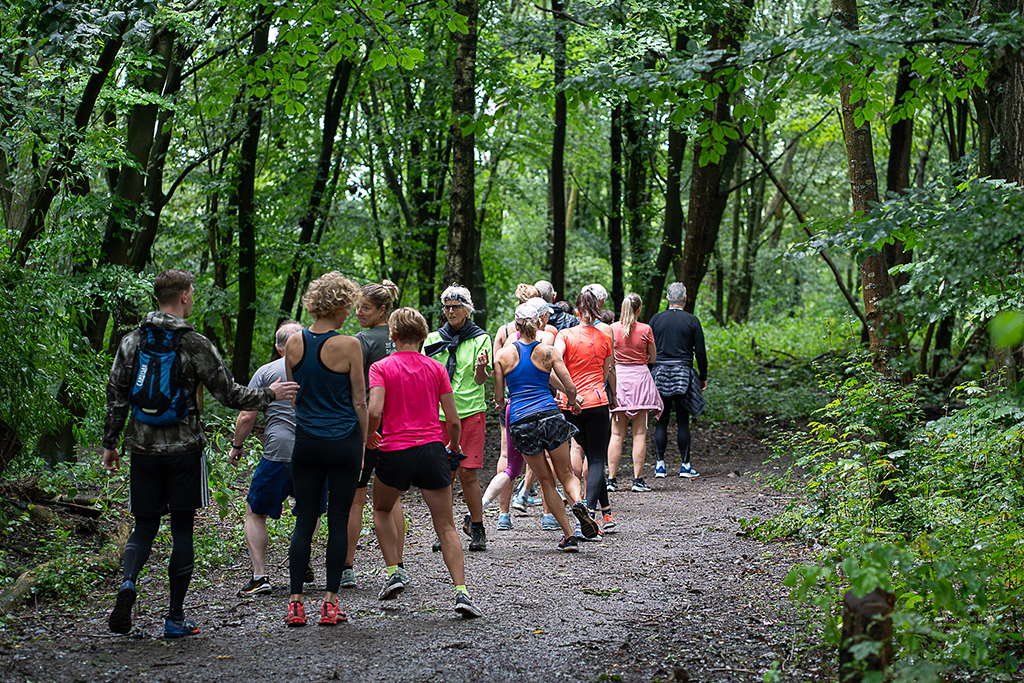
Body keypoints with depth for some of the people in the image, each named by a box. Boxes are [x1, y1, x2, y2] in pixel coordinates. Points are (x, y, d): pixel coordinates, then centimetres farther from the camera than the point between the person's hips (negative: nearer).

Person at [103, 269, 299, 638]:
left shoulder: (131, 341, 4)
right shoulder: (195, 344, -7)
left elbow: (115, 397, 6)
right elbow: (230, 395, -6)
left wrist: (109, 444, 15)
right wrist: (270, 394, 9)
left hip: (143, 451, 3)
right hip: (184, 451, -3)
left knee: (144, 525, 12)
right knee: (182, 530, 5)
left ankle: (129, 580, -17)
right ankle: (176, 618, 7)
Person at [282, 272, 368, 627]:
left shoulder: (294, 343, 1)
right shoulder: (348, 345, -12)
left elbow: (294, 395, 10)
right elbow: (359, 402, -6)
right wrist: (363, 444, 4)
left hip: (306, 441, 4)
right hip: (343, 442, -3)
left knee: (304, 521, 9)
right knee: (338, 523, 5)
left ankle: (295, 603, 7)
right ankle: (330, 603, 7)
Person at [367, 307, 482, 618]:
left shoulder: (381, 367, 0)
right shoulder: (436, 368, 7)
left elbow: (374, 410, -14)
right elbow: (453, 420, 5)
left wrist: (370, 435, 5)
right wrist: (454, 445, 24)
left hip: (394, 452, -1)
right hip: (432, 451, 1)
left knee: (382, 511, 26)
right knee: (446, 527, 5)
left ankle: (394, 571, 15)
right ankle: (461, 592, -7)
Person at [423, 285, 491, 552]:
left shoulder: (480, 338, 4)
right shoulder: (433, 339, 12)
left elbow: (480, 380, -3)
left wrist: (480, 367, -24)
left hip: (470, 411, -3)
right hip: (440, 413, 3)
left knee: (467, 472, -7)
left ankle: (476, 527, 8)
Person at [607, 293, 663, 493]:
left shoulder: (612, 329, -2)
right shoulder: (645, 329, -5)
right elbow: (653, 358, 4)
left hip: (618, 377, 2)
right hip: (640, 376, -1)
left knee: (617, 433, 6)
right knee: (639, 433, 2)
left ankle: (611, 479, 5)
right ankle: (638, 480, 2)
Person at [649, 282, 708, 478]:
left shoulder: (656, 319, 3)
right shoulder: (692, 321, -2)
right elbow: (700, 352, -1)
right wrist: (703, 377, 9)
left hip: (660, 372, 2)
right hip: (683, 373, -2)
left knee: (662, 420, 5)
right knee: (683, 421, 3)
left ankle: (660, 465, 4)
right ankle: (685, 465, 5)